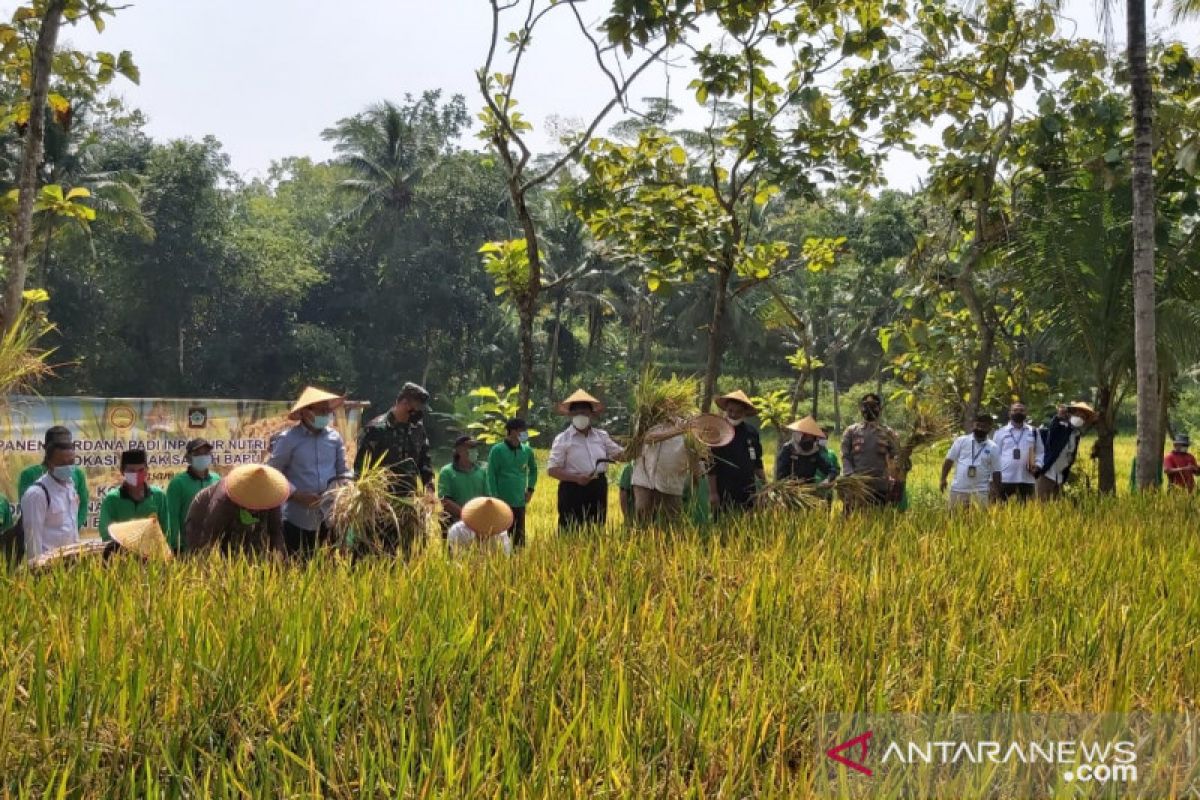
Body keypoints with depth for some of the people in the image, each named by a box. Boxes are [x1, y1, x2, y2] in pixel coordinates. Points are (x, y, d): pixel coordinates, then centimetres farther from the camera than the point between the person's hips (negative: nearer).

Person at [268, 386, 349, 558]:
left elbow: (343, 472, 13)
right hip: (297, 519, -4)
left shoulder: (335, 437, 5)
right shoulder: (289, 439, -8)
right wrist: (297, 495, -15)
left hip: (329, 518, 4)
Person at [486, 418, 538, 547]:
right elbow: (491, 476, -7)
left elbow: (533, 469, 25)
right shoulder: (497, 450, -6)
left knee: (520, 537, 8)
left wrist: (530, 489, 14)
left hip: (520, 502, 5)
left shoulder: (527, 450, 7)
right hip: (503, 502, -4)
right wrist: (495, 498, -12)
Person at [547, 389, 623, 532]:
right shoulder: (563, 439, -3)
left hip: (598, 489, 5)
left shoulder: (601, 436, 11)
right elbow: (552, 470, -8)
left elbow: (620, 455, 15)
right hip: (573, 490, -5)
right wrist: (576, 478, -20)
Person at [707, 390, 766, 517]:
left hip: (748, 493, 4)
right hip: (723, 494, -4)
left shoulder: (752, 432, 7)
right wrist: (713, 493, -11)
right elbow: (711, 466, -7)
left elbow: (757, 462, 16)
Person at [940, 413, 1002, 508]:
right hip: (958, 489, 0)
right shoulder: (961, 441, 2)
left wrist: (997, 492, 3)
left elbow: (996, 472, 6)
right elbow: (949, 460, 5)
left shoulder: (993, 448, 3)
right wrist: (943, 479, -2)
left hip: (980, 491, 0)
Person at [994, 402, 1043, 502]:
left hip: (1027, 479, 2)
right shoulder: (1001, 432, 6)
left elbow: (1040, 452, 17)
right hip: (1005, 478, -2)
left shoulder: (1033, 431, 12)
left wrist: (1038, 465, -2)